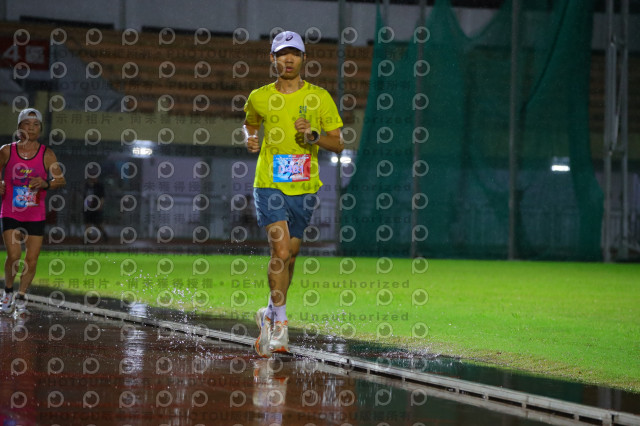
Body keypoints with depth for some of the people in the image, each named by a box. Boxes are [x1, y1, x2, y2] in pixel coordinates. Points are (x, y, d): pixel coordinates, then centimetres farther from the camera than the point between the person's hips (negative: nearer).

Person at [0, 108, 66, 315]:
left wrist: (46, 184, -25)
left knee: (32, 260, 1)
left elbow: (61, 180, -6)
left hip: (36, 215, 1)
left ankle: (21, 296, 22)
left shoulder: (47, 154, -2)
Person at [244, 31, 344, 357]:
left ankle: (270, 315, 31)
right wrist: (250, 140, 3)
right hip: (269, 186, -2)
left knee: (289, 256, 10)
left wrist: (314, 136, -16)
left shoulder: (319, 97, 1)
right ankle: (279, 325, -12)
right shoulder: (259, 97, 2)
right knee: (280, 250, -18)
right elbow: (249, 123, 25)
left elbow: (338, 144, 2)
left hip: (305, 189, 2)